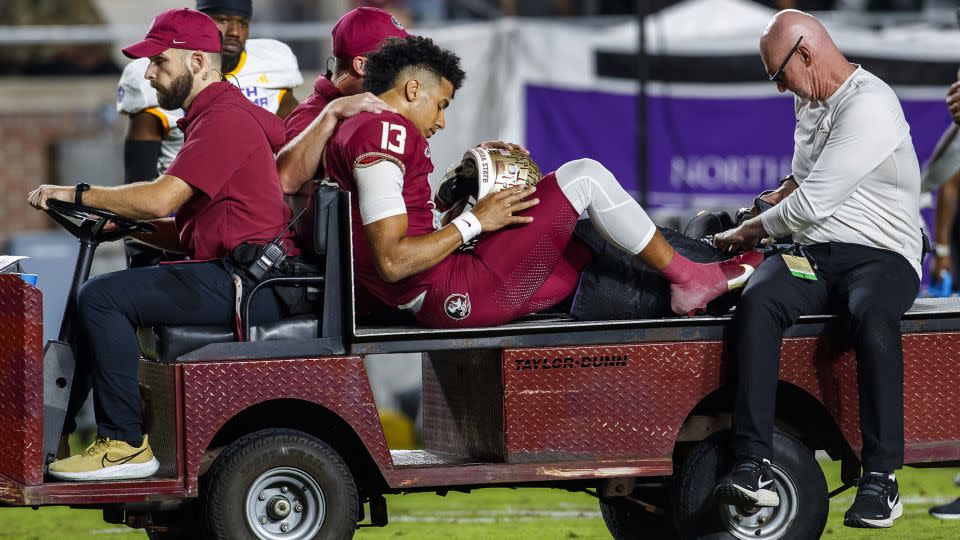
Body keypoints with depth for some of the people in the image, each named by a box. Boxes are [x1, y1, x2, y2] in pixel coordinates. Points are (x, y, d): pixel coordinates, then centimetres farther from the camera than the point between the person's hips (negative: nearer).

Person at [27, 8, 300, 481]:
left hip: (248, 283, -11)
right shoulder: (211, 116, 23)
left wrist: (77, 194, -13)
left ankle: (126, 444, -17)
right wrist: (123, 226, 10)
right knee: (100, 298, 16)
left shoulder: (223, 120, -13)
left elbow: (161, 198, -24)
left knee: (103, 298, -20)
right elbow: (187, 228, 24)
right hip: (236, 276, 11)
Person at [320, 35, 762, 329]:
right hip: (455, 295, -11)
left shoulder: (351, 133, 20)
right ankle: (688, 279, 8)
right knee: (584, 176, -5)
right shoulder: (382, 132, -13)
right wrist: (473, 222, -12)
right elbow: (392, 261, -23)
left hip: (436, 301, 11)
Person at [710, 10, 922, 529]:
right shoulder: (809, 103, 18)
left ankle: (880, 477, -35)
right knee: (757, 301, -27)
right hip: (813, 255, 7)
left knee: (871, 317, -40)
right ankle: (754, 469, -37)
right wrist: (764, 211, 17)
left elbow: (813, 202, -16)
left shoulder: (870, 106, -14)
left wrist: (752, 229, -1)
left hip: (879, 254, -7)